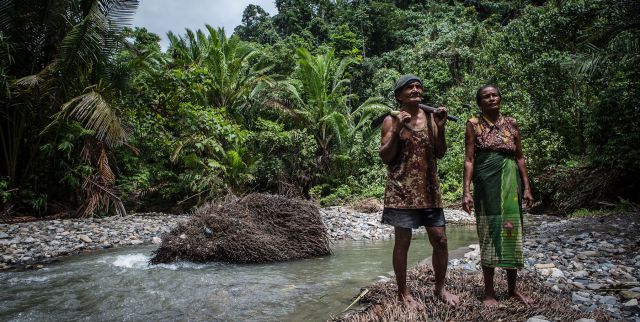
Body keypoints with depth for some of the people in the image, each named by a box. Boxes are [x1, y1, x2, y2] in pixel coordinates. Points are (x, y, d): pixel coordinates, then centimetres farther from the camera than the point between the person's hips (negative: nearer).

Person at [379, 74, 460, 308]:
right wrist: (397, 130, -17)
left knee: (440, 239, 6)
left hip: (429, 190, 4)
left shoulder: (430, 117, 11)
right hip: (402, 191, -4)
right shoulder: (392, 120, -1)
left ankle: (440, 287, 25)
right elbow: (385, 158, -5)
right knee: (402, 242, 1)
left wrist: (441, 128, -6)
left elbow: (440, 154, 8)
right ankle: (403, 293, 16)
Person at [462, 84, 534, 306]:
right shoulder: (473, 124, 2)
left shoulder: (511, 123, 12)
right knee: (489, 233, 0)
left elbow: (520, 157, 13)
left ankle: (512, 288, 20)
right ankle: (489, 291, 10)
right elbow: (469, 160, -3)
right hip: (486, 183, -3)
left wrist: (527, 187, 7)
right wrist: (466, 191, -11)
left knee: (512, 232, 6)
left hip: (511, 182, 3)